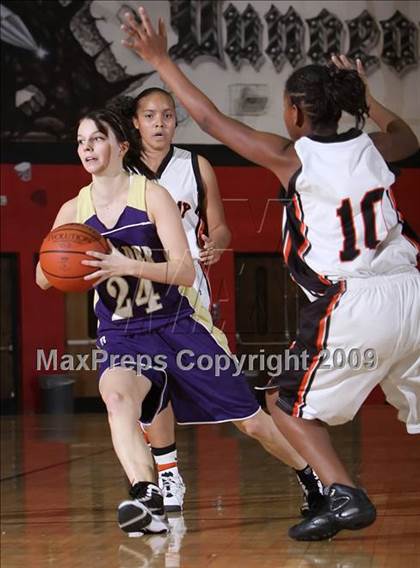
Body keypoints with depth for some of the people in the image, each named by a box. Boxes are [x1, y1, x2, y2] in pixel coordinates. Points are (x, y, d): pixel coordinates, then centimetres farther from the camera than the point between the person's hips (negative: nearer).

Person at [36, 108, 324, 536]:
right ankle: (147, 500, -47)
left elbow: (185, 273, -17)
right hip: (122, 336, 2)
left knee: (252, 423, 6)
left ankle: (314, 480, 33)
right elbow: (43, 279, 9)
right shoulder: (74, 211, 1)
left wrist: (126, 265, -33)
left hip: (178, 325, -2)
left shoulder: (153, 196, -10)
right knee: (115, 394, -36)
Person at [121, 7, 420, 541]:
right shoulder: (369, 146, 9)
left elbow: (212, 120, 2)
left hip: (353, 305, -6)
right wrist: (364, 95, 35)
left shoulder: (292, 157, -4)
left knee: (287, 404, 11)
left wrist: (162, 61, 9)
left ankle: (344, 496, -6)